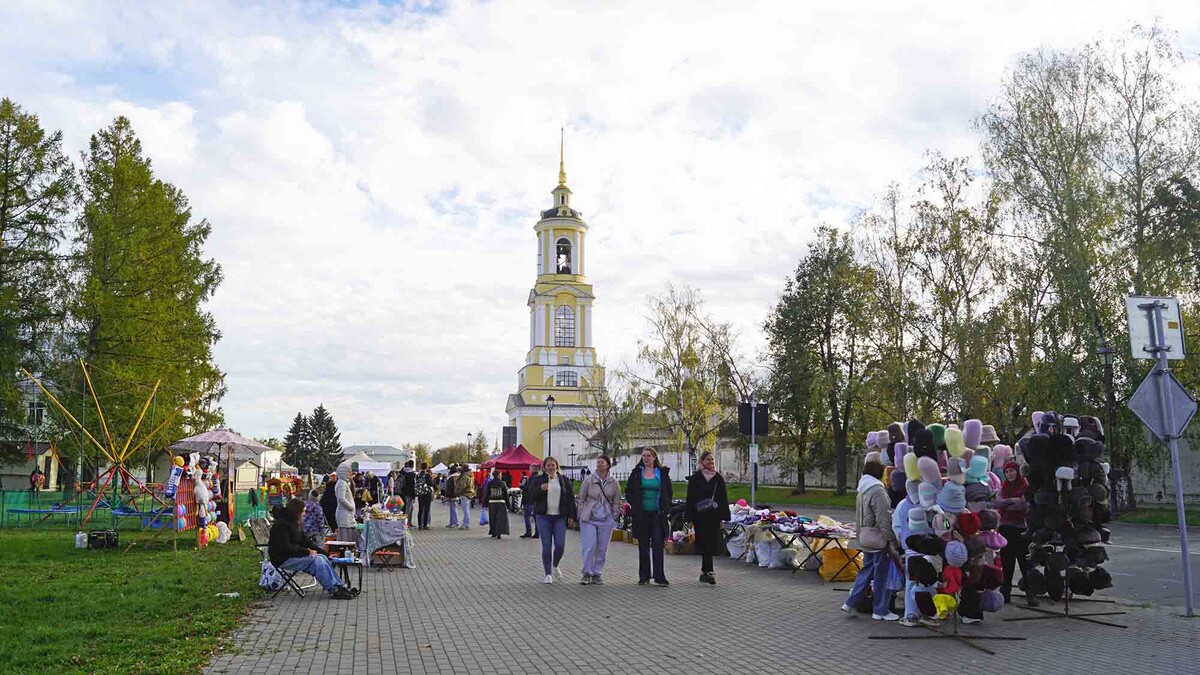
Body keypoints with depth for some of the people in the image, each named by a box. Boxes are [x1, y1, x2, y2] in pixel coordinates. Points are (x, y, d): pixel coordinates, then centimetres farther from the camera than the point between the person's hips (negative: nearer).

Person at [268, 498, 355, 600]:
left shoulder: (293, 522, 13)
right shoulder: (281, 525, -17)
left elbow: (304, 540, 15)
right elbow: (285, 547, -24)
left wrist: (321, 551, 6)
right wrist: (307, 552, -21)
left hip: (293, 556, 9)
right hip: (283, 560, -9)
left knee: (322, 557, -8)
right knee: (316, 560, -23)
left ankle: (338, 586, -13)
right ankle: (333, 591, -23)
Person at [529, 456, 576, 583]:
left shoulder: (564, 480, 9)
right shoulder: (538, 480, 7)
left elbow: (570, 499, 8)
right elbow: (531, 496, 1)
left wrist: (571, 516, 1)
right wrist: (540, 489, -18)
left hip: (560, 517, 1)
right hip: (544, 517, 0)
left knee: (560, 545, -8)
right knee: (546, 546, -2)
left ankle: (555, 566, 21)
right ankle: (548, 574, 8)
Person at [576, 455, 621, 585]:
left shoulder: (613, 482, 3)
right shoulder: (588, 480, -2)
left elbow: (616, 502, 10)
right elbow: (581, 499, 3)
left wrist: (614, 517, 4)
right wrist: (581, 515, 0)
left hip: (606, 520, 2)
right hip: (589, 519, -2)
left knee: (602, 549, 6)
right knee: (589, 547, -7)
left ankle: (596, 573, 17)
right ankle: (587, 573, 4)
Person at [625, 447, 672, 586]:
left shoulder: (662, 473, 4)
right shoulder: (637, 473, 5)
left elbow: (668, 492, 10)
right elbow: (628, 491, 11)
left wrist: (666, 508, 0)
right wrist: (634, 506, 0)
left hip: (657, 514, -1)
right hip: (641, 515, 1)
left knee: (658, 544, -7)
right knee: (643, 547, 7)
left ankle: (659, 576, -4)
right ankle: (644, 576, 15)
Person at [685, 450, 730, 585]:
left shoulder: (718, 478, 8)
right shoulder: (695, 478, 0)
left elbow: (723, 499, 9)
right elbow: (690, 499, -1)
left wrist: (723, 518, 3)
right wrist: (690, 518, -5)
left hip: (714, 516, 3)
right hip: (700, 516, -3)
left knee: (711, 544, 4)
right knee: (706, 543, -6)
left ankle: (704, 572, 15)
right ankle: (708, 572, -8)